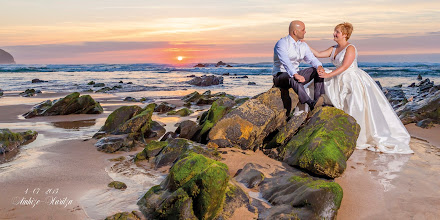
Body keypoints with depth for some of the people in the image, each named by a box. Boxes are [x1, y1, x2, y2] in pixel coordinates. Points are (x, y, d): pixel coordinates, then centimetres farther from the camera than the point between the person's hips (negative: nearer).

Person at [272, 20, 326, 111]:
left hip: (296, 75, 7)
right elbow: (285, 62, -29)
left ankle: (318, 97, -24)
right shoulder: (282, 43, -13)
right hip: (280, 76, -7)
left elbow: (312, 59, 3)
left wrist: (319, 66, -21)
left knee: (317, 70, -8)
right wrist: (295, 75, -44)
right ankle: (311, 103, -52)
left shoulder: (303, 45, 11)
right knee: (292, 78, -40)